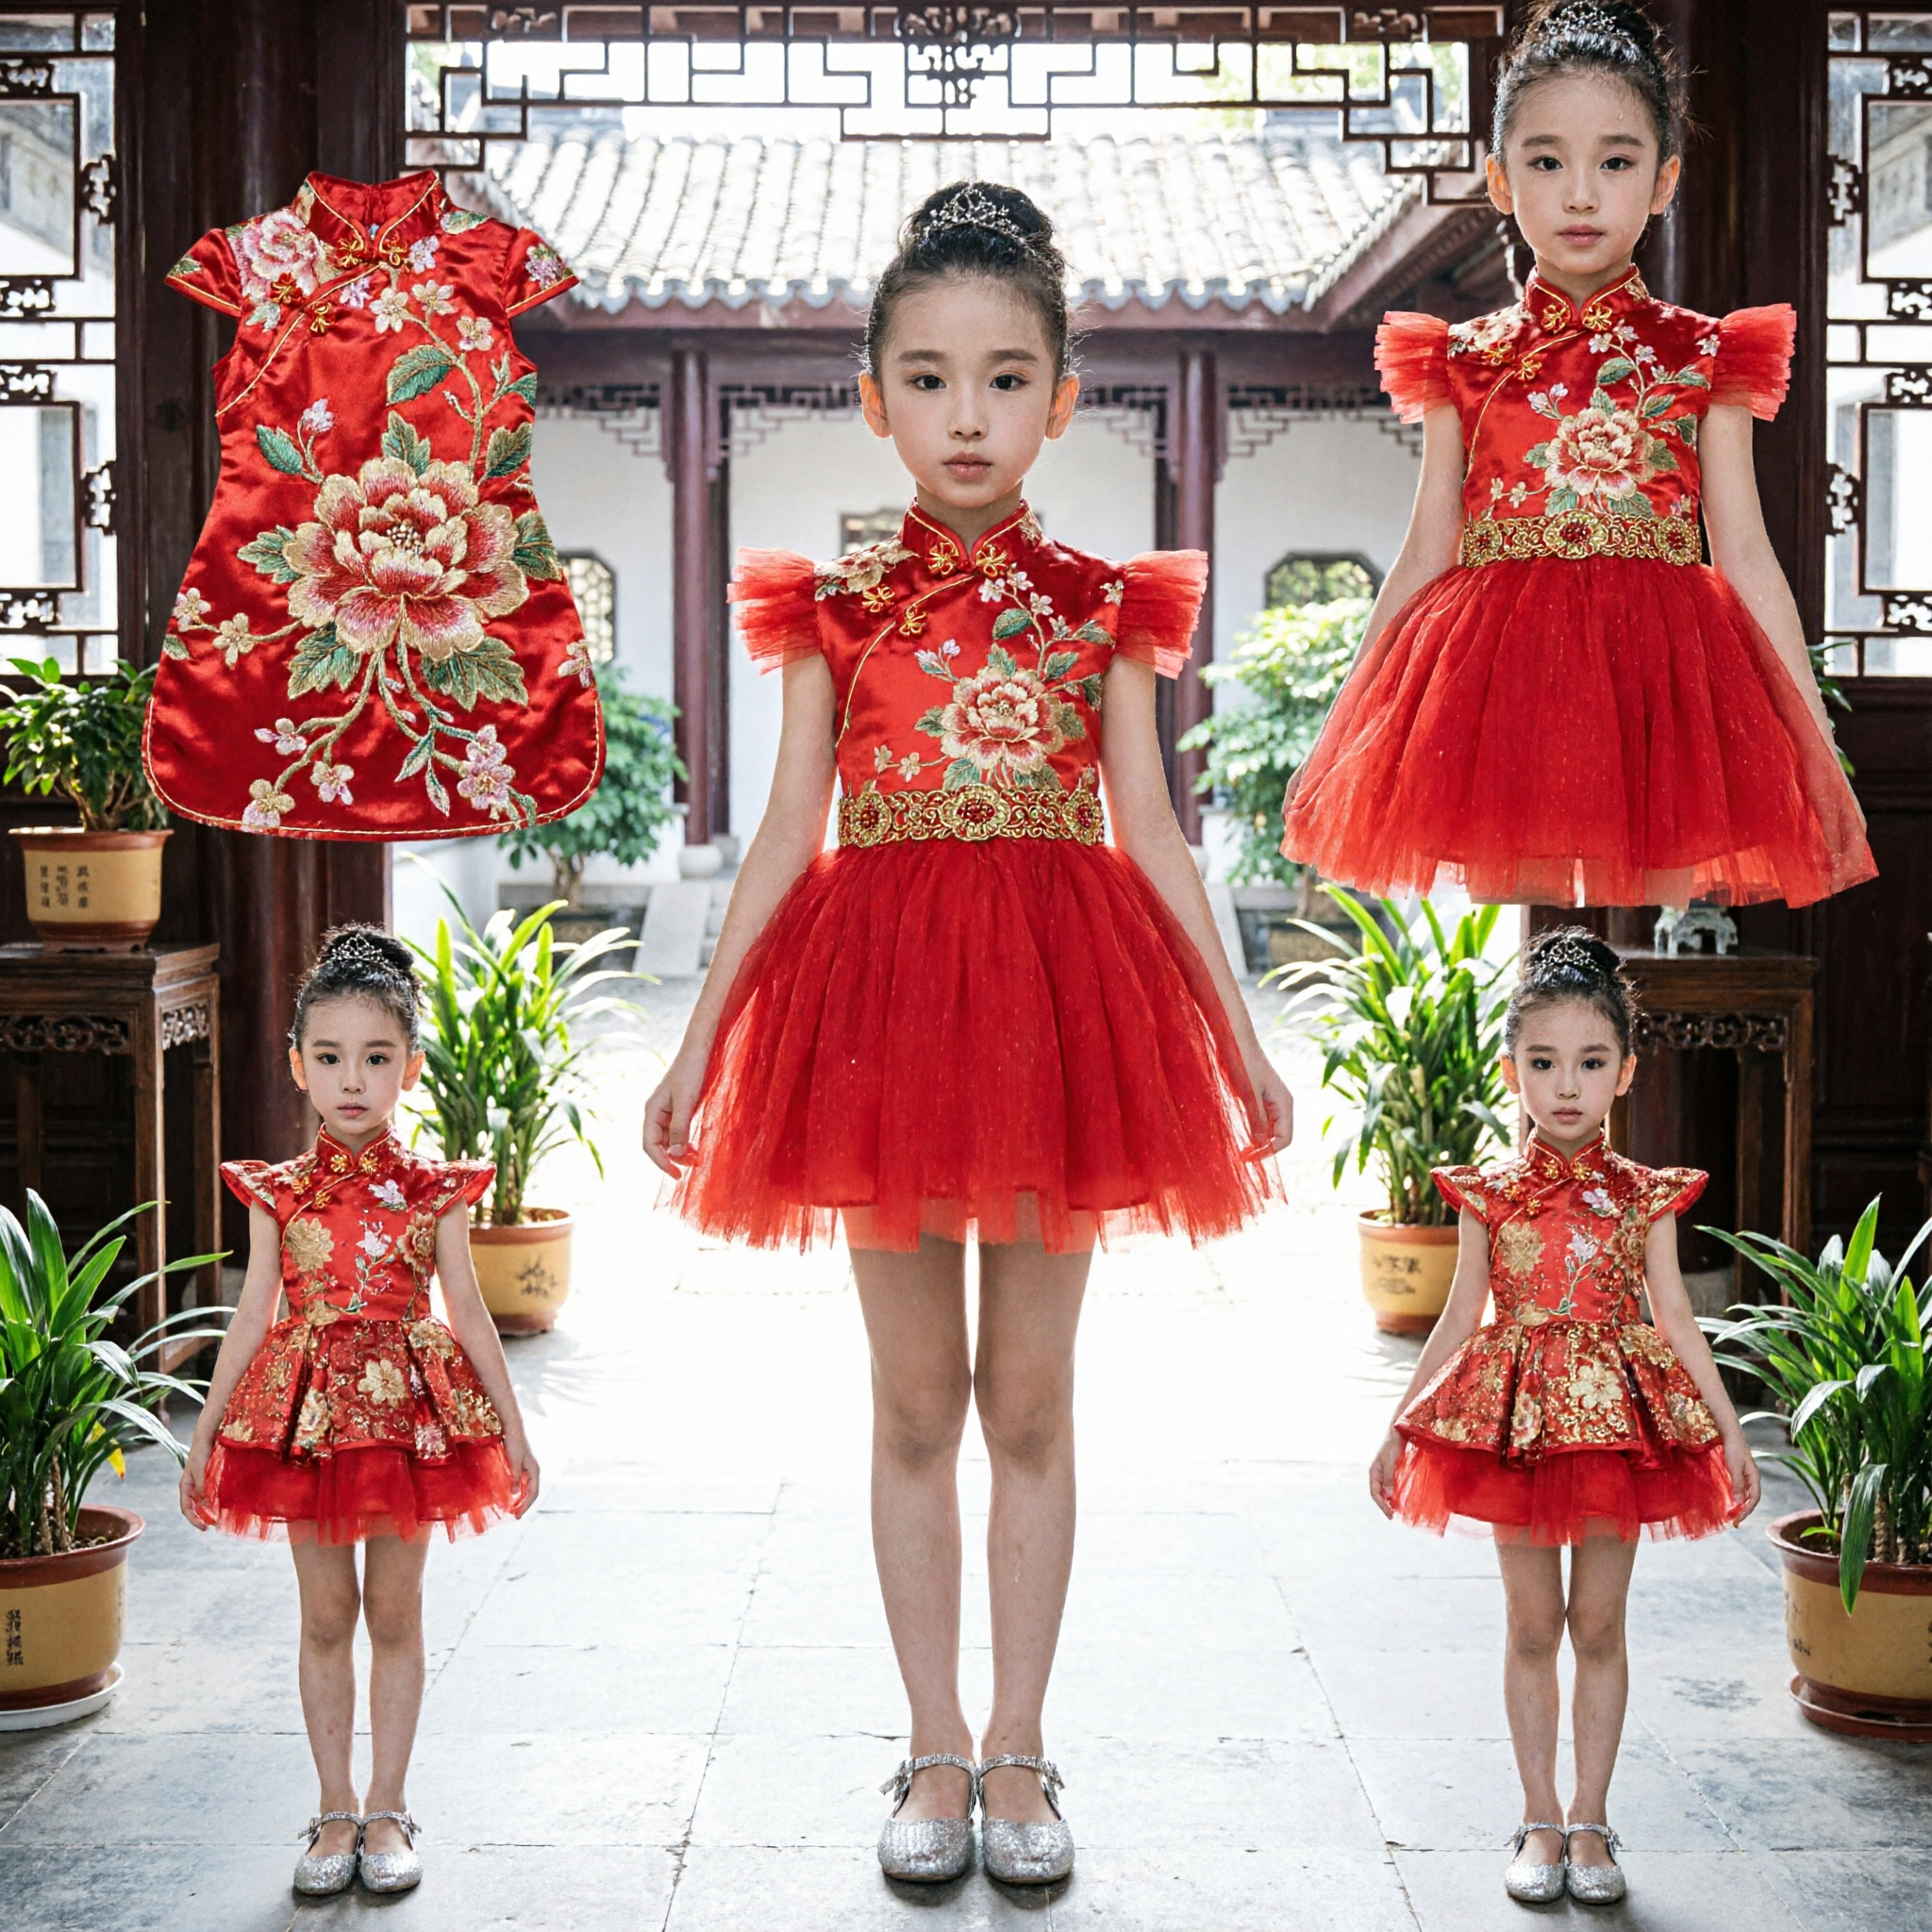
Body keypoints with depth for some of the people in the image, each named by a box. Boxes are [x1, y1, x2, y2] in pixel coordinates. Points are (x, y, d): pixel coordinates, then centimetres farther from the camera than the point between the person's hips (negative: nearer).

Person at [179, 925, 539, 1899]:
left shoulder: (432, 1191, -3)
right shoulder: (280, 1194, -1)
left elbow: (468, 1316, 2)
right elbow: (252, 1318, 3)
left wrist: (512, 1428, 4)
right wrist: (203, 1436, 3)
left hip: (409, 1409, -1)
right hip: (307, 1412, 1)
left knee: (394, 1614, 7)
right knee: (326, 1617, 8)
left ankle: (386, 1809, 17)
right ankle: (336, 1810, 18)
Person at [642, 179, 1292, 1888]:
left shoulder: (1102, 606, 4)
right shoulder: (835, 606, 4)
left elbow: (1152, 840, 7)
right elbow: (785, 841, 6)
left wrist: (1241, 1038, 6)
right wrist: (698, 1045, 4)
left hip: (1056, 993, 0)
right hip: (878, 988, 0)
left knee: (1031, 1402, 7)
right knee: (916, 1402, 7)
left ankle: (1017, 1751, 19)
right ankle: (938, 1754, 19)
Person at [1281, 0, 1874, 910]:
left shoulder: (1702, 358, 6)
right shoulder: (1464, 363, 9)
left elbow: (1746, 560, 5)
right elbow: (1424, 560, 11)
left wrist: (1816, 754, 0)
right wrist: (1334, 744, 8)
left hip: (1661, 676, -1)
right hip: (1503, 681, 1)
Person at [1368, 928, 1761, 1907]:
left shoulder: (1642, 1197, -1)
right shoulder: (1489, 1196, -1)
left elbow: (1676, 1320, 3)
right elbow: (1458, 1322, 4)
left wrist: (1730, 1428, 0)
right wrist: (1396, 1428, 4)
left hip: (1621, 1419, 0)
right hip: (1515, 1422, 0)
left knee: (1599, 1624, 6)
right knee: (1533, 1625, 7)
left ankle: (1589, 1820, 17)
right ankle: (1542, 1820, 16)